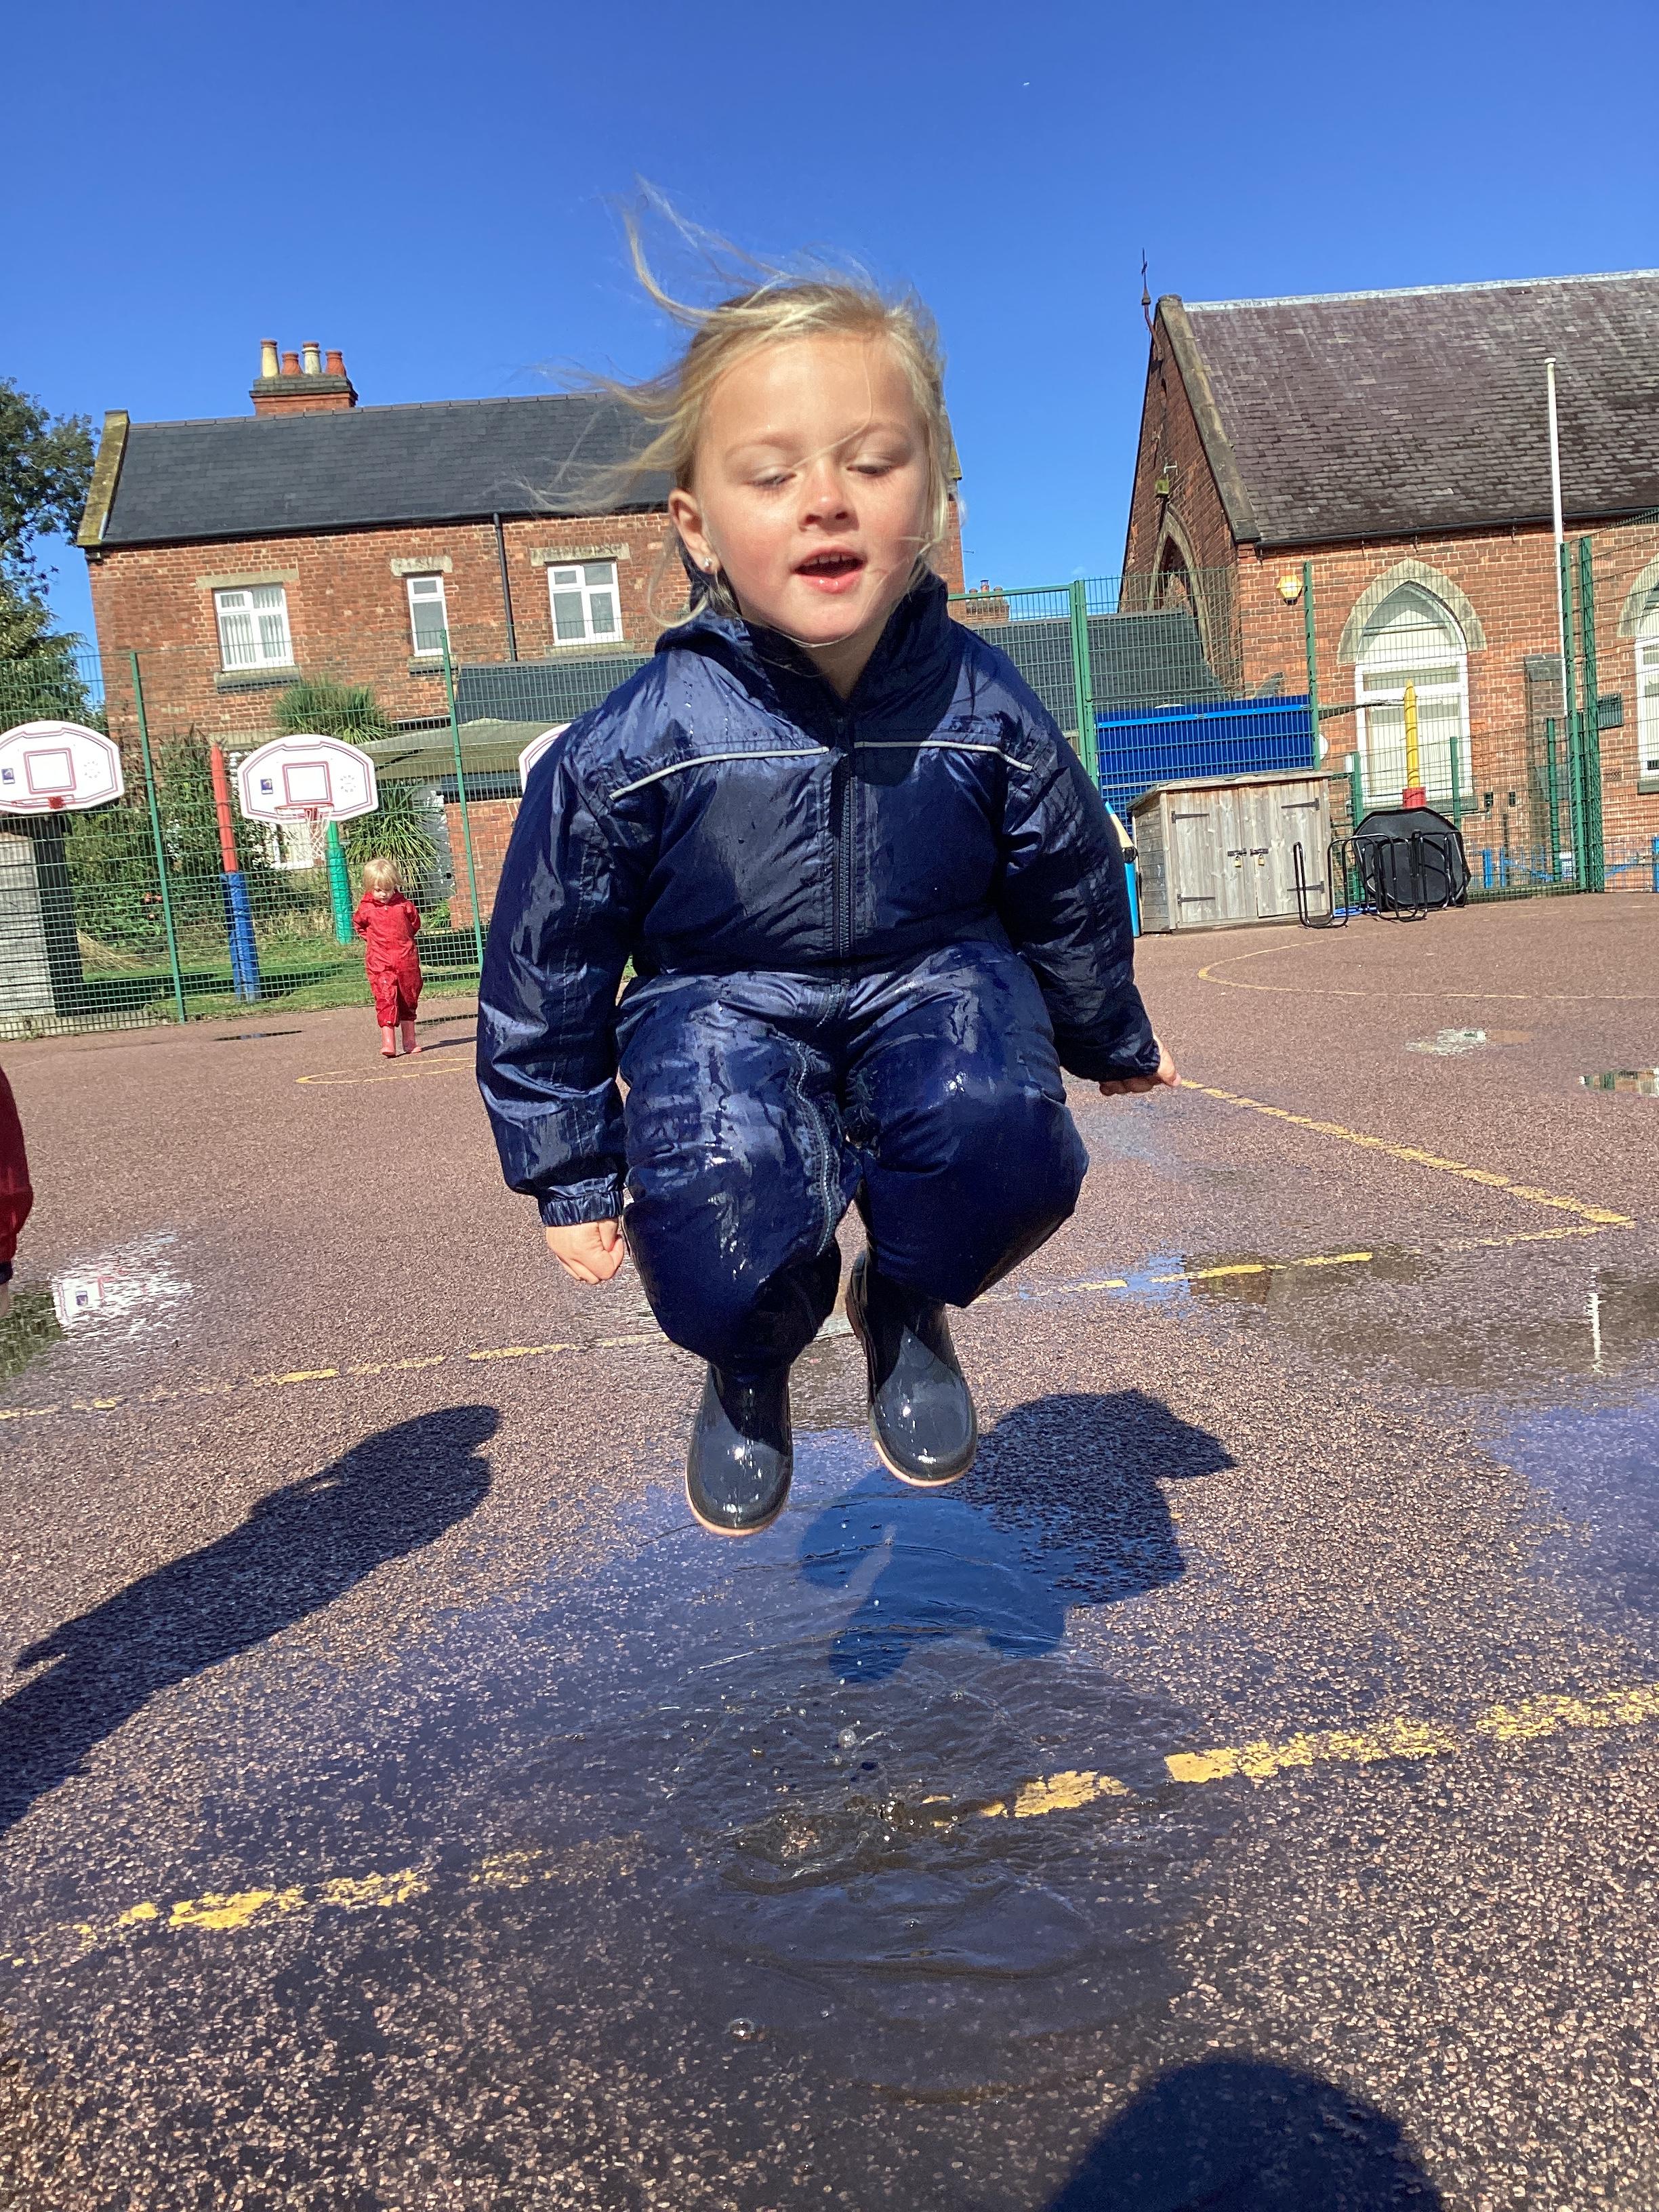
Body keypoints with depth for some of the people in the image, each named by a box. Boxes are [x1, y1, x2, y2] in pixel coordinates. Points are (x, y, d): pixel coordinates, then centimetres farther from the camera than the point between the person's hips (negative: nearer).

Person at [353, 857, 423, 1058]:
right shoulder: (366, 909, -1)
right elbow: (358, 925, 20)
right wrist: (372, 939, 13)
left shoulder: (404, 905, 0)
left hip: (406, 960, 2)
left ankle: (410, 1041, 23)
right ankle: (388, 1043, -19)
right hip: (380, 963, -2)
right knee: (385, 1000, -13)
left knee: (409, 1000, 11)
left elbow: (415, 923, 18)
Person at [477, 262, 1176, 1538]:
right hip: (724, 1006, -1)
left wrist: (1112, 1040, 24)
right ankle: (752, 1361, 13)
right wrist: (571, 1176, 1)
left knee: (1005, 1143, -31)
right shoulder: (631, 750, -18)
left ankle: (906, 1302, 7)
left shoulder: (983, 710, -12)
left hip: (933, 983, 2)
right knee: (724, 1255, -29)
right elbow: (544, 969, -5)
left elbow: (1070, 892, 8)